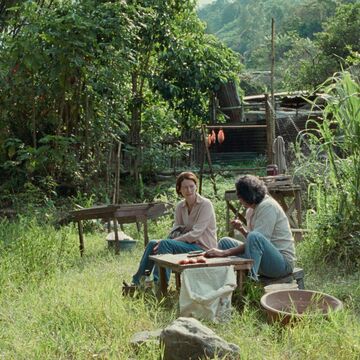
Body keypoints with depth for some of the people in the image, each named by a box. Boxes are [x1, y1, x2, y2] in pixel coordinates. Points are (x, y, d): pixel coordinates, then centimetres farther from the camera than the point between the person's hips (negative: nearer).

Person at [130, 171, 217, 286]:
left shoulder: (205, 204, -12)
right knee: (152, 243, -8)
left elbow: (195, 233, -19)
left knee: (166, 244, -26)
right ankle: (137, 281, -4)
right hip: (189, 244, 7)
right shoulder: (180, 206, 9)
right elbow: (175, 230, 8)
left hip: (203, 248, -7)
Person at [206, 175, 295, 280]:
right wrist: (242, 229, -3)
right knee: (225, 242, 6)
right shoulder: (251, 209, 11)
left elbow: (257, 239, -23)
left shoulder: (268, 206, -15)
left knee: (255, 237, -36)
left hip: (283, 262, -9)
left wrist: (225, 252, -24)